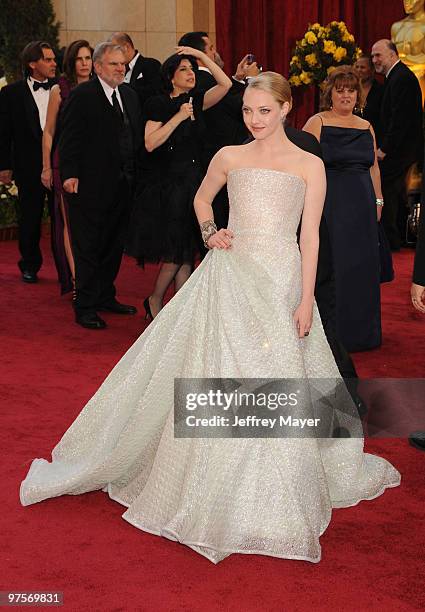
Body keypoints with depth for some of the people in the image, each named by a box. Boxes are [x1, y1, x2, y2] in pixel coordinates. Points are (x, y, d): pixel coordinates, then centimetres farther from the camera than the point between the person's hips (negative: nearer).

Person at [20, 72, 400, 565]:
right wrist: (209, 231, 5)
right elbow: (201, 197, 25)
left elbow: (310, 236, 0)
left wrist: (306, 300, -5)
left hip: (281, 282, -1)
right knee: (219, 379, 3)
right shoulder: (229, 157, 7)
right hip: (229, 277, 1)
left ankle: (269, 500, 16)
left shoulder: (309, 165, 2)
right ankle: (215, 489, 19)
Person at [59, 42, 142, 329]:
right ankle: (85, 306, 6)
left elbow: (136, 136, 14)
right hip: (91, 185, -7)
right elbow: (69, 138, -11)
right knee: (88, 246, 0)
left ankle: (106, 297, 28)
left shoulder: (130, 94, 13)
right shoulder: (82, 95, -7)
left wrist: (134, 174, 7)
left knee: (115, 244, 15)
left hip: (123, 184, 7)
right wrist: (70, 173, -18)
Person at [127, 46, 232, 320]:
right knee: (177, 251, -6)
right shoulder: (158, 104, -5)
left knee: (187, 253, 6)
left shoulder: (196, 102, 9)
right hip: (167, 186, -5)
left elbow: (225, 84, -2)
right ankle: (155, 301, 14)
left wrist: (201, 55, -2)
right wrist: (178, 117, -16)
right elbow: (150, 143, -15)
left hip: (193, 184, 5)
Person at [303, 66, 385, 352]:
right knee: (330, 265, -2)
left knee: (362, 265, 10)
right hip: (329, 205, -5)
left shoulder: (366, 127, 12)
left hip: (361, 208, 5)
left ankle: (360, 332, 23)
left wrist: (378, 200, 13)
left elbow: (374, 167, 18)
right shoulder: (317, 123, -4)